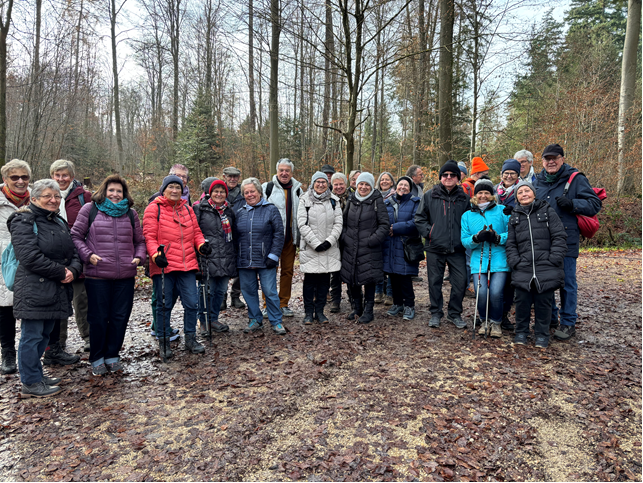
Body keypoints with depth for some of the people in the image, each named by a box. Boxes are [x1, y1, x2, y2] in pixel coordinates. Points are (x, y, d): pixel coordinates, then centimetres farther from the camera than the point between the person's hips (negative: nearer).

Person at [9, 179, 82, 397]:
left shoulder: (59, 222, 16)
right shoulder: (24, 222, -10)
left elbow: (73, 251, 15)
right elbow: (30, 257, -21)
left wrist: (73, 270, -6)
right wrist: (61, 272, -16)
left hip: (56, 290, 8)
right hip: (33, 291, -8)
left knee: (44, 335, 17)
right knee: (32, 336, 1)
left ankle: (36, 375, 30)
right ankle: (30, 383, 13)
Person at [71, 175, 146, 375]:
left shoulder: (131, 213, 13)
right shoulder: (90, 210, 4)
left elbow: (140, 241, 18)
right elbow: (76, 236, 3)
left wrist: (139, 257, 0)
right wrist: (87, 255, -10)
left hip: (125, 276, 3)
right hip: (97, 276, -3)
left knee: (120, 317, 8)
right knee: (98, 318, 5)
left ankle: (112, 356, 24)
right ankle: (97, 359, 21)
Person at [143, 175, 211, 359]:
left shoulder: (187, 209, 15)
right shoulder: (154, 208, 0)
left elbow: (196, 232, 17)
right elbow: (149, 236, -6)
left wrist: (202, 245, -4)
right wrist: (156, 255, -22)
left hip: (187, 265, 4)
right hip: (163, 265, -4)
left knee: (191, 303, 4)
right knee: (164, 305, 5)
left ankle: (190, 339, 21)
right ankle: (163, 342, 21)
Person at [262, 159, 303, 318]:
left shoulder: (297, 190, 13)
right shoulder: (267, 188, 0)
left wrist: (300, 237, 15)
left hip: (290, 238, 4)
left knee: (288, 270, 8)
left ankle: (283, 304, 19)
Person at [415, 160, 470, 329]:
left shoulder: (464, 198, 8)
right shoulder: (430, 196, 4)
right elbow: (419, 218, 6)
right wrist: (428, 232, -6)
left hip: (457, 248, 1)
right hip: (435, 247, -1)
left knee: (460, 282, 1)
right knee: (435, 282, 7)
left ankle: (455, 313, 20)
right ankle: (436, 313, 23)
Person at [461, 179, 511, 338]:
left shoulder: (502, 211, 7)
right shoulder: (467, 215, 14)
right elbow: (464, 240, 8)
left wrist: (498, 238, -16)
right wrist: (476, 238, -11)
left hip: (499, 260, -1)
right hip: (478, 261, 2)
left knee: (496, 293, -14)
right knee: (481, 293, -11)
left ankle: (496, 323, 15)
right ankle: (484, 321, 19)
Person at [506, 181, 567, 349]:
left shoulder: (548, 211, 5)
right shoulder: (514, 217, 15)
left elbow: (559, 237, 0)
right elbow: (511, 244, 16)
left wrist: (554, 259, -9)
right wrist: (515, 261, 1)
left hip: (546, 268, -2)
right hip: (523, 269, 2)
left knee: (543, 301, 2)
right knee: (522, 300, 2)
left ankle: (542, 335, 18)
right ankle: (521, 332, 19)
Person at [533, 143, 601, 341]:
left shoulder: (575, 179, -1)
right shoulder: (538, 181, 13)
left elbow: (595, 204, -3)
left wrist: (572, 203, -18)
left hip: (566, 241, -5)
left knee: (567, 282, 0)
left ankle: (568, 323, 13)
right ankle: (549, 318, 27)